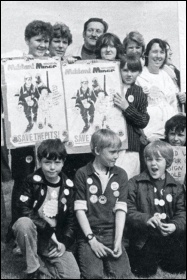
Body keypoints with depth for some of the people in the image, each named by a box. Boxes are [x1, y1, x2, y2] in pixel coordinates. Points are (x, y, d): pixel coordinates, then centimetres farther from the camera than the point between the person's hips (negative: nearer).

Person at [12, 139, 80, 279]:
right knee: (23, 223, -37)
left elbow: (72, 218, 3)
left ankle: (45, 263, 11)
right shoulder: (32, 181, -8)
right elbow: (23, 210, -16)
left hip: (55, 241, 2)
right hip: (33, 234, -1)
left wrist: (65, 242, -9)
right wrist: (47, 228, -20)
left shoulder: (68, 186, -1)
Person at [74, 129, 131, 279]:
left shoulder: (121, 175, 5)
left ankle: (105, 259, 9)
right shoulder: (82, 174, -2)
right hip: (89, 233, -2)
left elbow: (121, 209, -1)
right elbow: (80, 209, -6)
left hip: (111, 232, 3)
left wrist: (118, 240, -10)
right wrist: (91, 239, -12)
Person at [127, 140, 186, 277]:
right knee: (146, 270, -13)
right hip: (144, 237, -3)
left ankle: (161, 258, 27)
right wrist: (146, 219, -26)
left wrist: (175, 226, -19)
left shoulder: (176, 187, 5)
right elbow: (129, 212, -9)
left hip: (170, 236, 3)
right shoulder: (135, 183, -4)